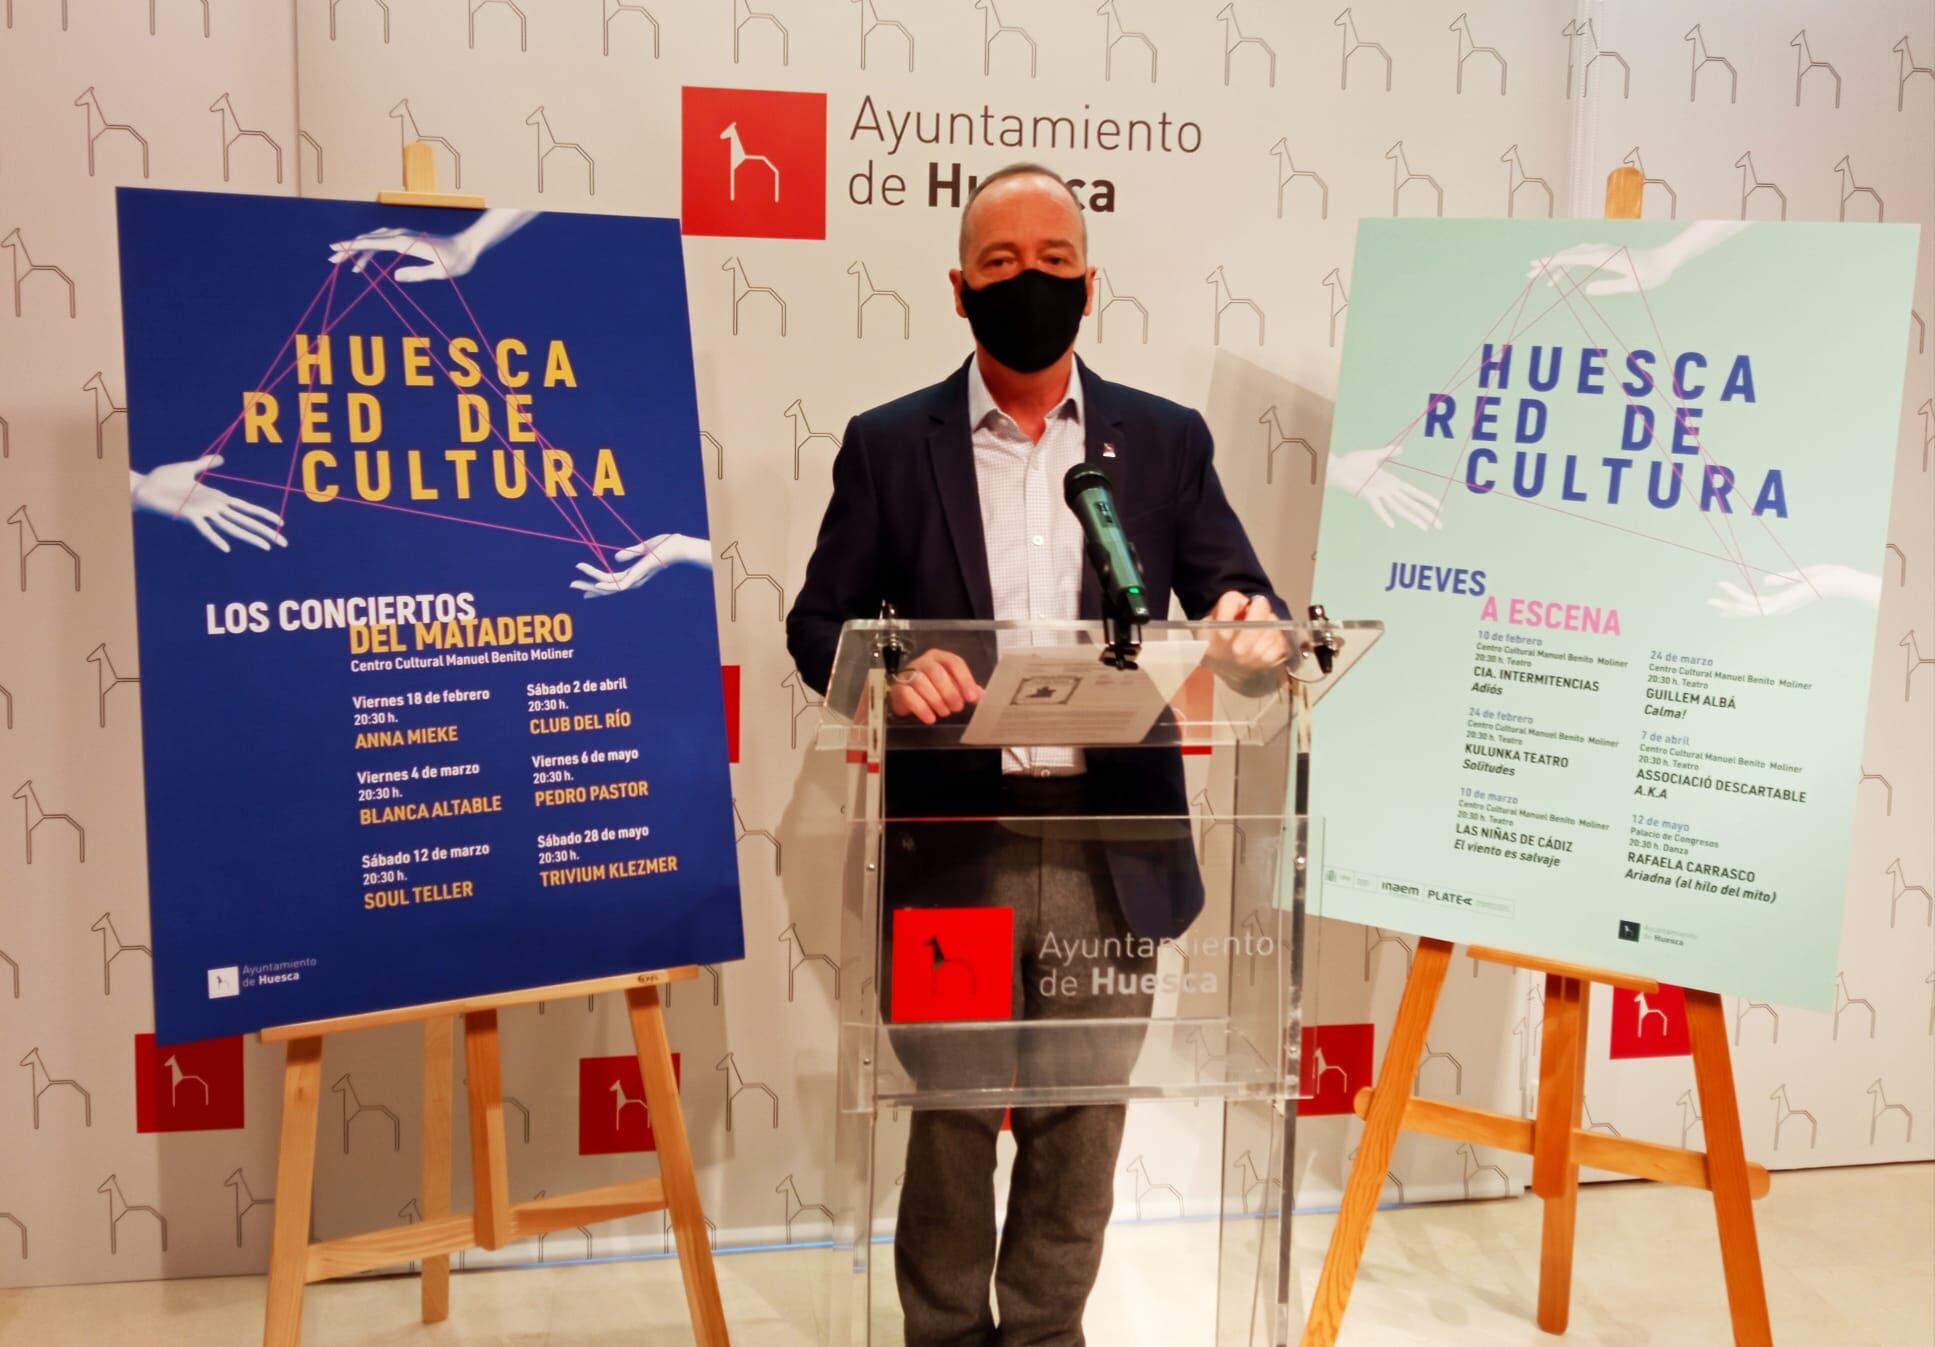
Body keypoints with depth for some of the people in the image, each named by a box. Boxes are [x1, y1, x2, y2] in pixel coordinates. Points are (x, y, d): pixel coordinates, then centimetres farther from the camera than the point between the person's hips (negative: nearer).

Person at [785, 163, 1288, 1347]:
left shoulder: (1167, 440, 6)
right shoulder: (889, 445, 3)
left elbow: (1244, 605, 2)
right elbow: (820, 623, 2)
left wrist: (1256, 632, -23)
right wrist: (890, 669, -21)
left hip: (1111, 843, 2)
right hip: (953, 845, -1)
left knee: (1084, 1118, 12)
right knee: (951, 1117, 10)